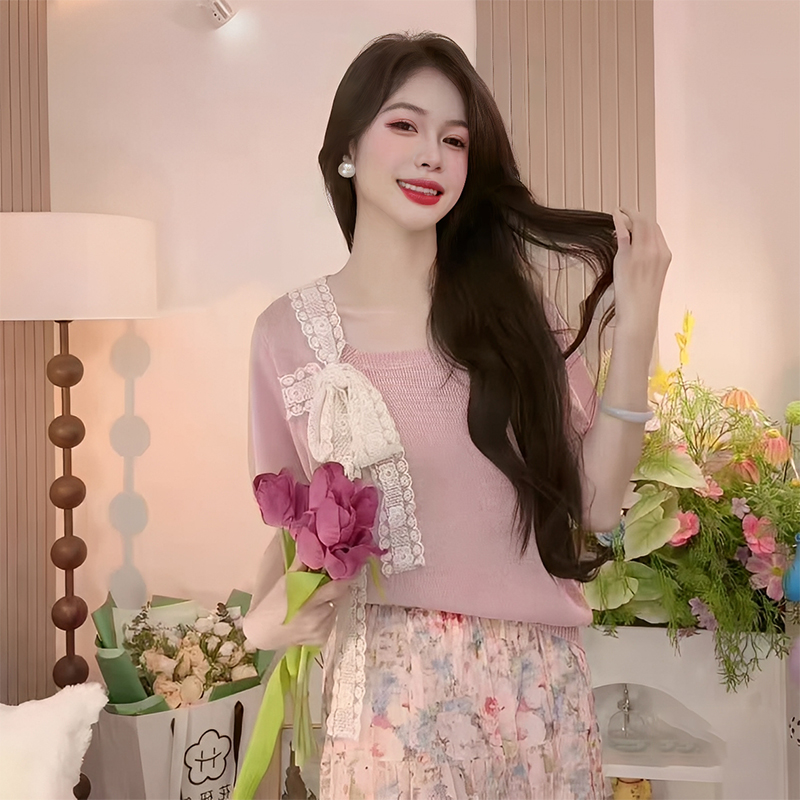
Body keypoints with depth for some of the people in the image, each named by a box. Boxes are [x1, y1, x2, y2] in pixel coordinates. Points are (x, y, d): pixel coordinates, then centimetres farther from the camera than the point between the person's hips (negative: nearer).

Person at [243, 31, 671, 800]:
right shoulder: (289, 331, -3)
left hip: (536, 680, 2)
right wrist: (266, 620, -15)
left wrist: (635, 328, -9)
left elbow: (595, 504, -4)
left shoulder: (515, 306, 1)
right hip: (390, 685, -1)